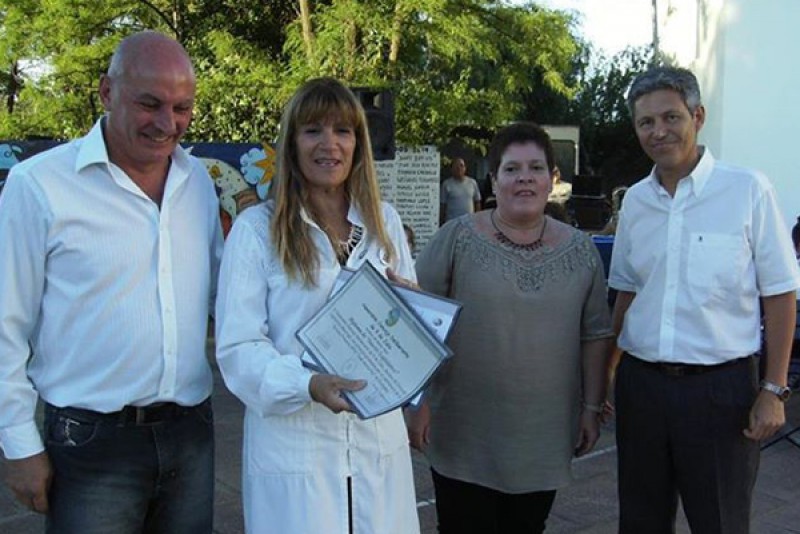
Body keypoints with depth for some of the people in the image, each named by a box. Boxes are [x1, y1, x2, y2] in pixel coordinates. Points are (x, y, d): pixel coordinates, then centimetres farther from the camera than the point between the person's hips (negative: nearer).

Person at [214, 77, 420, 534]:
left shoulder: (384, 220, 6)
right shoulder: (258, 228, -8)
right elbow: (238, 347, -11)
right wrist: (310, 385, -27)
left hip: (379, 439, 4)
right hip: (293, 444, -4)